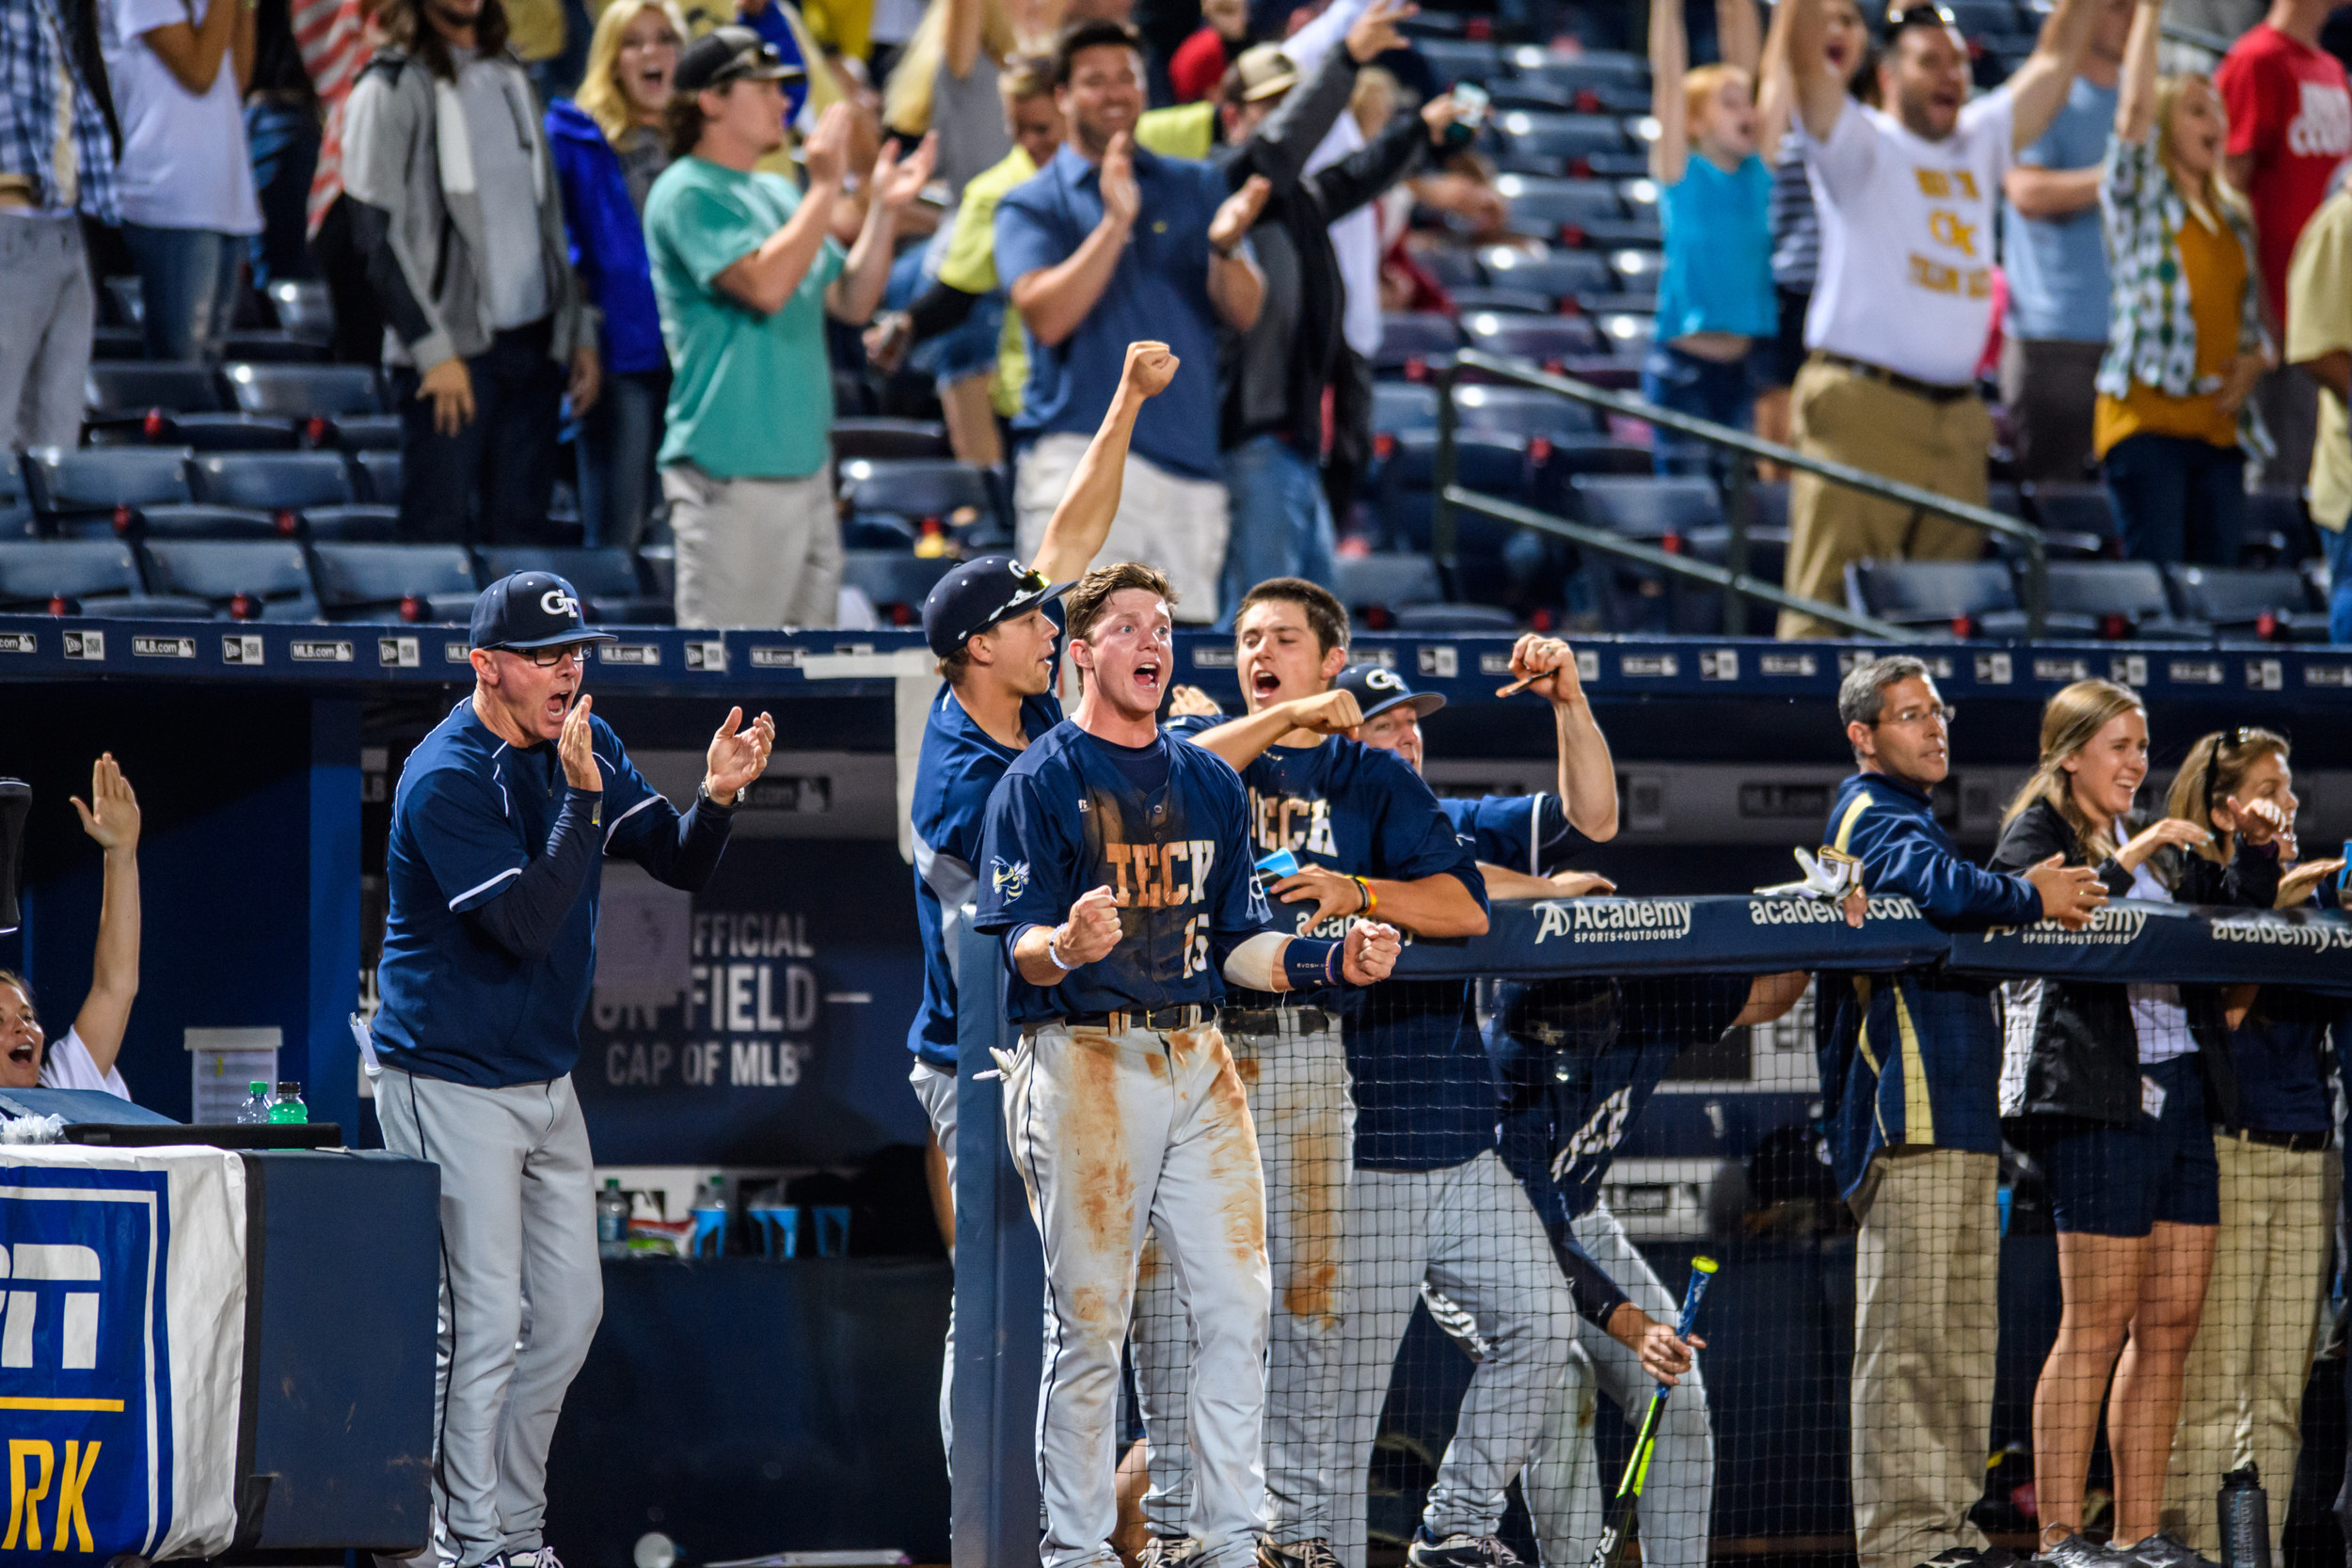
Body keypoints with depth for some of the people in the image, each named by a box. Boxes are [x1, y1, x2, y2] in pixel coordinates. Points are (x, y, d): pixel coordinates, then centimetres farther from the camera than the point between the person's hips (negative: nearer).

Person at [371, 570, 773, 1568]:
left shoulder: (585, 743, 3)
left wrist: (717, 796, -18)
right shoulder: (446, 780, -20)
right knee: (484, 1325, -7)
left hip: (547, 1078, 8)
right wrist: (580, 797, -32)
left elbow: (680, 865, 2)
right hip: (453, 1083, -8)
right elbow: (529, 926, -26)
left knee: (570, 1311, 12)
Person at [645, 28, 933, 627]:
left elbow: (852, 302, 18)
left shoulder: (778, 194, 17)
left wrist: (885, 210, 7)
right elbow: (765, 285, -22)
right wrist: (825, 187, -17)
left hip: (805, 460, 9)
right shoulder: (686, 194, -9)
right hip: (730, 470, -9)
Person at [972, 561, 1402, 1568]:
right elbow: (1020, 946, -8)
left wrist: (1333, 963, 0)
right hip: (1083, 1060, -5)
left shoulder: (1211, 784, 18)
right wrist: (1066, 945, -31)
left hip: (1198, 1060, 5)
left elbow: (1236, 945, 18)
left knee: (1236, 1305, -2)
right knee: (1089, 1321, -4)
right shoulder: (1041, 781, -1)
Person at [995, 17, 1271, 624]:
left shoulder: (1197, 187, 17)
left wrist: (1225, 244, -15)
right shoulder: (1031, 205, 8)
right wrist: (1115, 223, -17)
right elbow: (1047, 316, -9)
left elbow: (1244, 313, 6)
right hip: (1079, 453, -4)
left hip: (1189, 460, 4)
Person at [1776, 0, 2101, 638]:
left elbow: (2055, 57, 21)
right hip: (1863, 410, -6)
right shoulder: (1861, 147, 2)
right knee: (1830, 604, -12)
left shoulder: (1979, 143, 20)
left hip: (1958, 416, 6)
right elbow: (1806, 61, -13)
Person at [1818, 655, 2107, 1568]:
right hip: (1910, 1114, -11)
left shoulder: (1904, 814, 26)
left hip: (1958, 1113, 11)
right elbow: (1938, 886, -27)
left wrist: (2026, 889, 8)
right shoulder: (1872, 815, -8)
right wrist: (2031, 898, -13)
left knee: (1963, 1338, 11)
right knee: (1908, 1336, -11)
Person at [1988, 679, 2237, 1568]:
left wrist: (2258, 855, 6)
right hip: (2099, 1095, -7)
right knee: (2096, 1325, -8)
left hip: (2182, 1090, 7)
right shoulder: (2036, 833, 1)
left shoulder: (2155, 847, 22)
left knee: (2172, 1325, 5)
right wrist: (2129, 861, -18)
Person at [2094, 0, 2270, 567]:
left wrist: (2254, 360, 1)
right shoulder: (2140, 200, 4)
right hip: (2147, 415, -6)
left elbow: (2252, 319, 24)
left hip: (2220, 428, 6)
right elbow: (2136, 105, -11)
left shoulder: (2231, 222, 21)